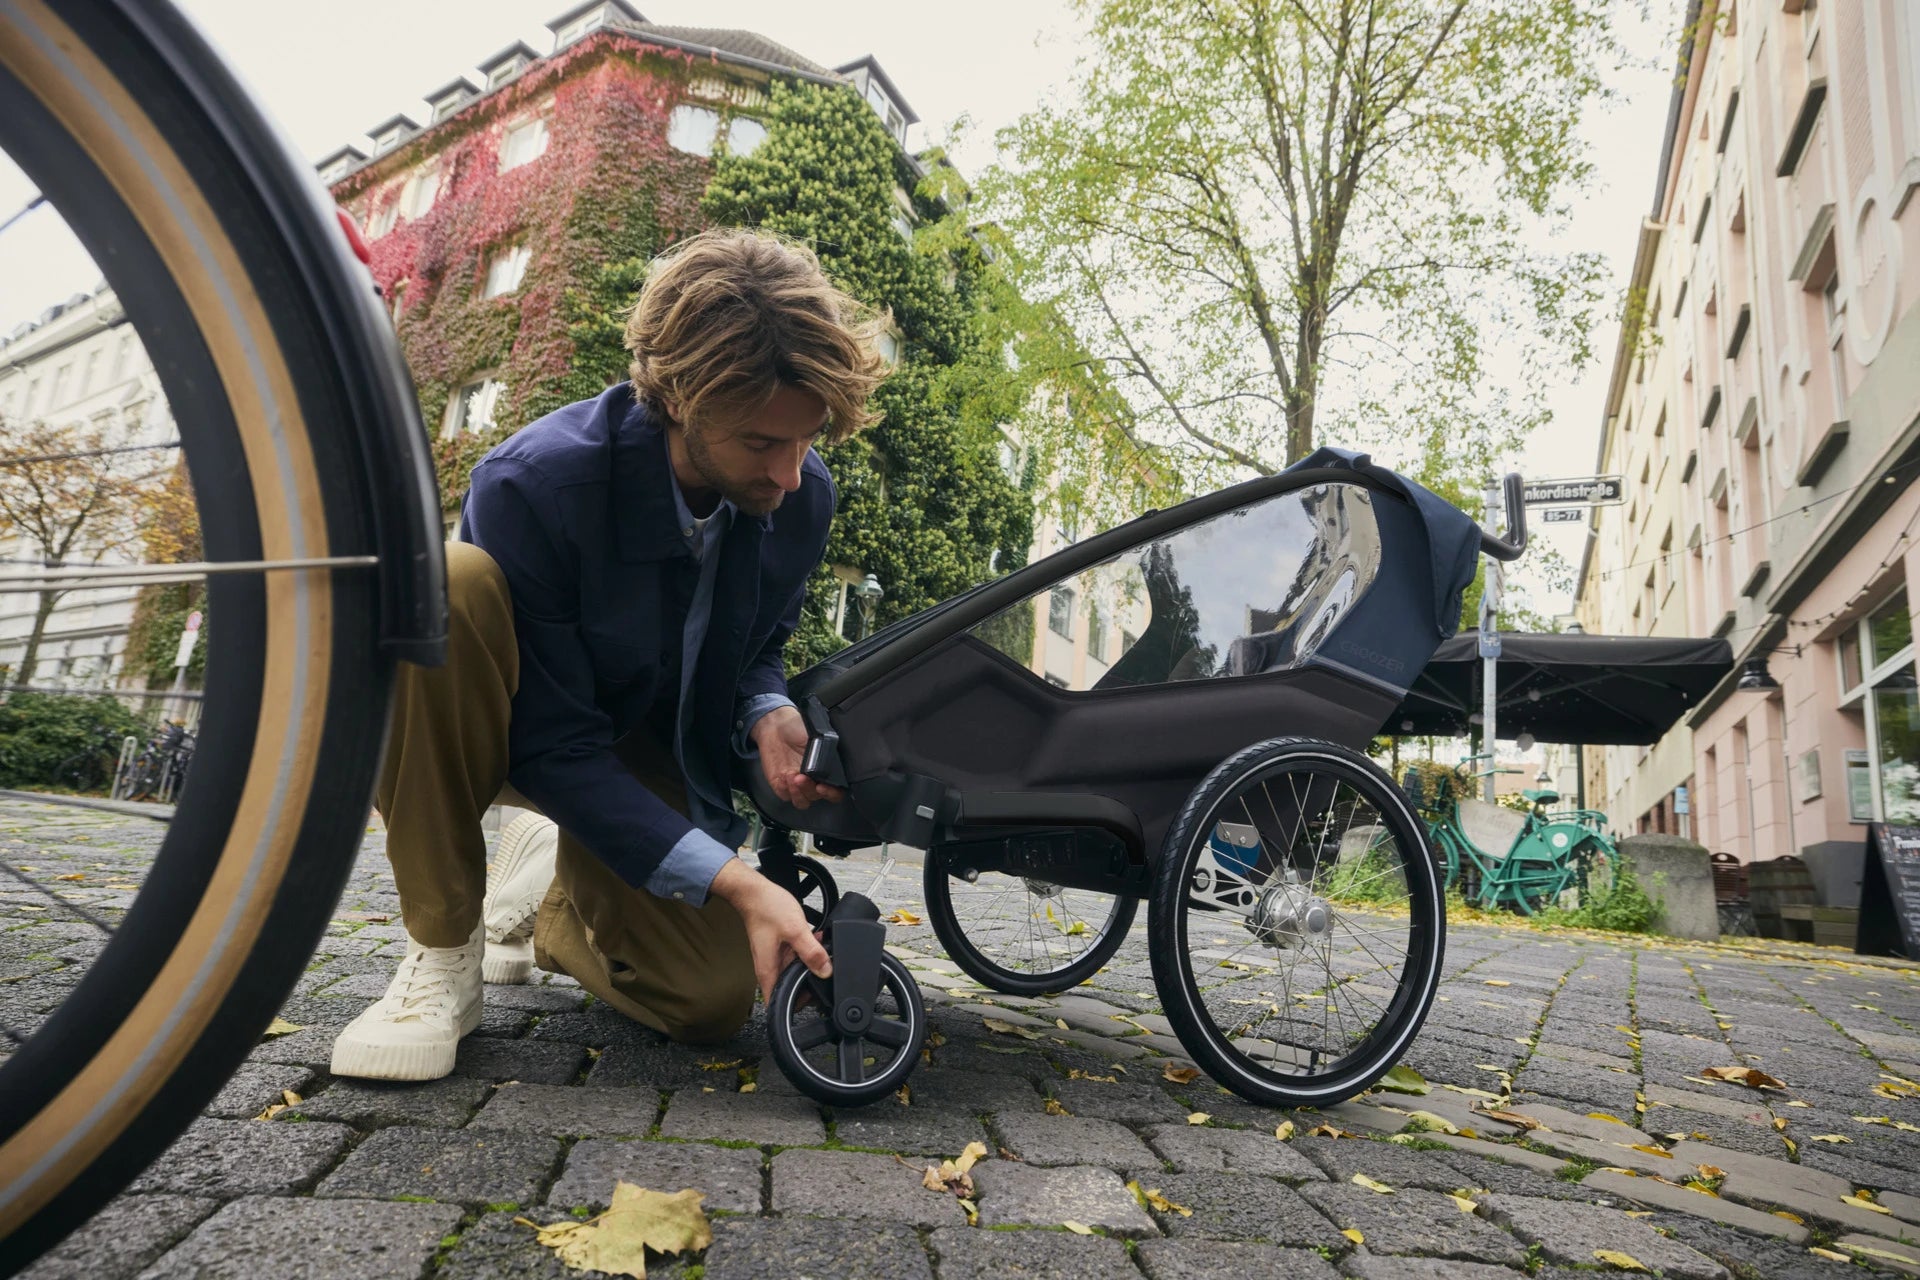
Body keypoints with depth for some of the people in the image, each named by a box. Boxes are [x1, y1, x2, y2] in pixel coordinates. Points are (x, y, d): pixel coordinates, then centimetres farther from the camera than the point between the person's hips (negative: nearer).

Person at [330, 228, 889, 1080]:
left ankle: (540, 888, 20)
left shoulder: (801, 497, -16)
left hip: (647, 749, 4)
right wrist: (735, 880, -35)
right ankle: (444, 948, -18)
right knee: (442, 587, -37)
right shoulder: (533, 483, -31)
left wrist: (769, 716, -22)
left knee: (714, 999, -14)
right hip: (505, 731, -3)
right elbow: (554, 747, -28)